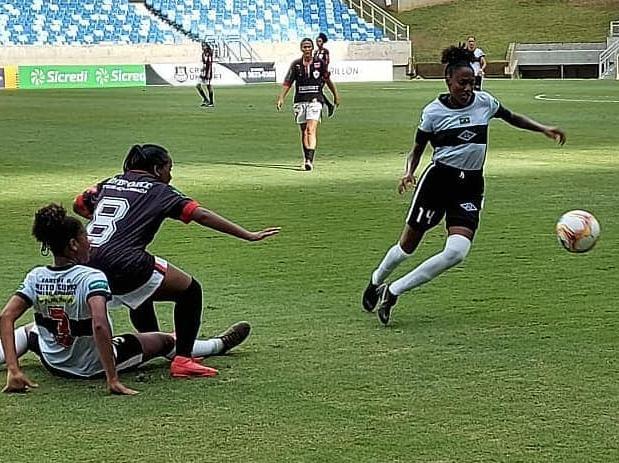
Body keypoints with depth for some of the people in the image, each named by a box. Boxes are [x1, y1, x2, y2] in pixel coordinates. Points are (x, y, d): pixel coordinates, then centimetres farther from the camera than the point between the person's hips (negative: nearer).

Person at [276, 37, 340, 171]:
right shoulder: (296, 64, 3)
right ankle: (306, 159, 21)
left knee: (311, 130, -17)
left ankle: (310, 160, -24)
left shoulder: (320, 63, 2)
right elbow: (287, 83, 5)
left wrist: (336, 95, 22)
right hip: (300, 101, 2)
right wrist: (281, 98, -7)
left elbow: (327, 80, 14)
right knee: (304, 131, 9)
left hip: (315, 100, -2)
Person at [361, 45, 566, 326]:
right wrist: (409, 173, -14)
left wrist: (544, 129, 10)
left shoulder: (484, 102, 3)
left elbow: (512, 118, 21)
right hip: (438, 179, -2)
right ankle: (376, 280, 37)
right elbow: (417, 149, 5)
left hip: (471, 186, 2)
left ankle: (392, 292, -3)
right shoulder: (433, 112, -4)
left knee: (457, 252, -16)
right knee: (408, 244, 3)